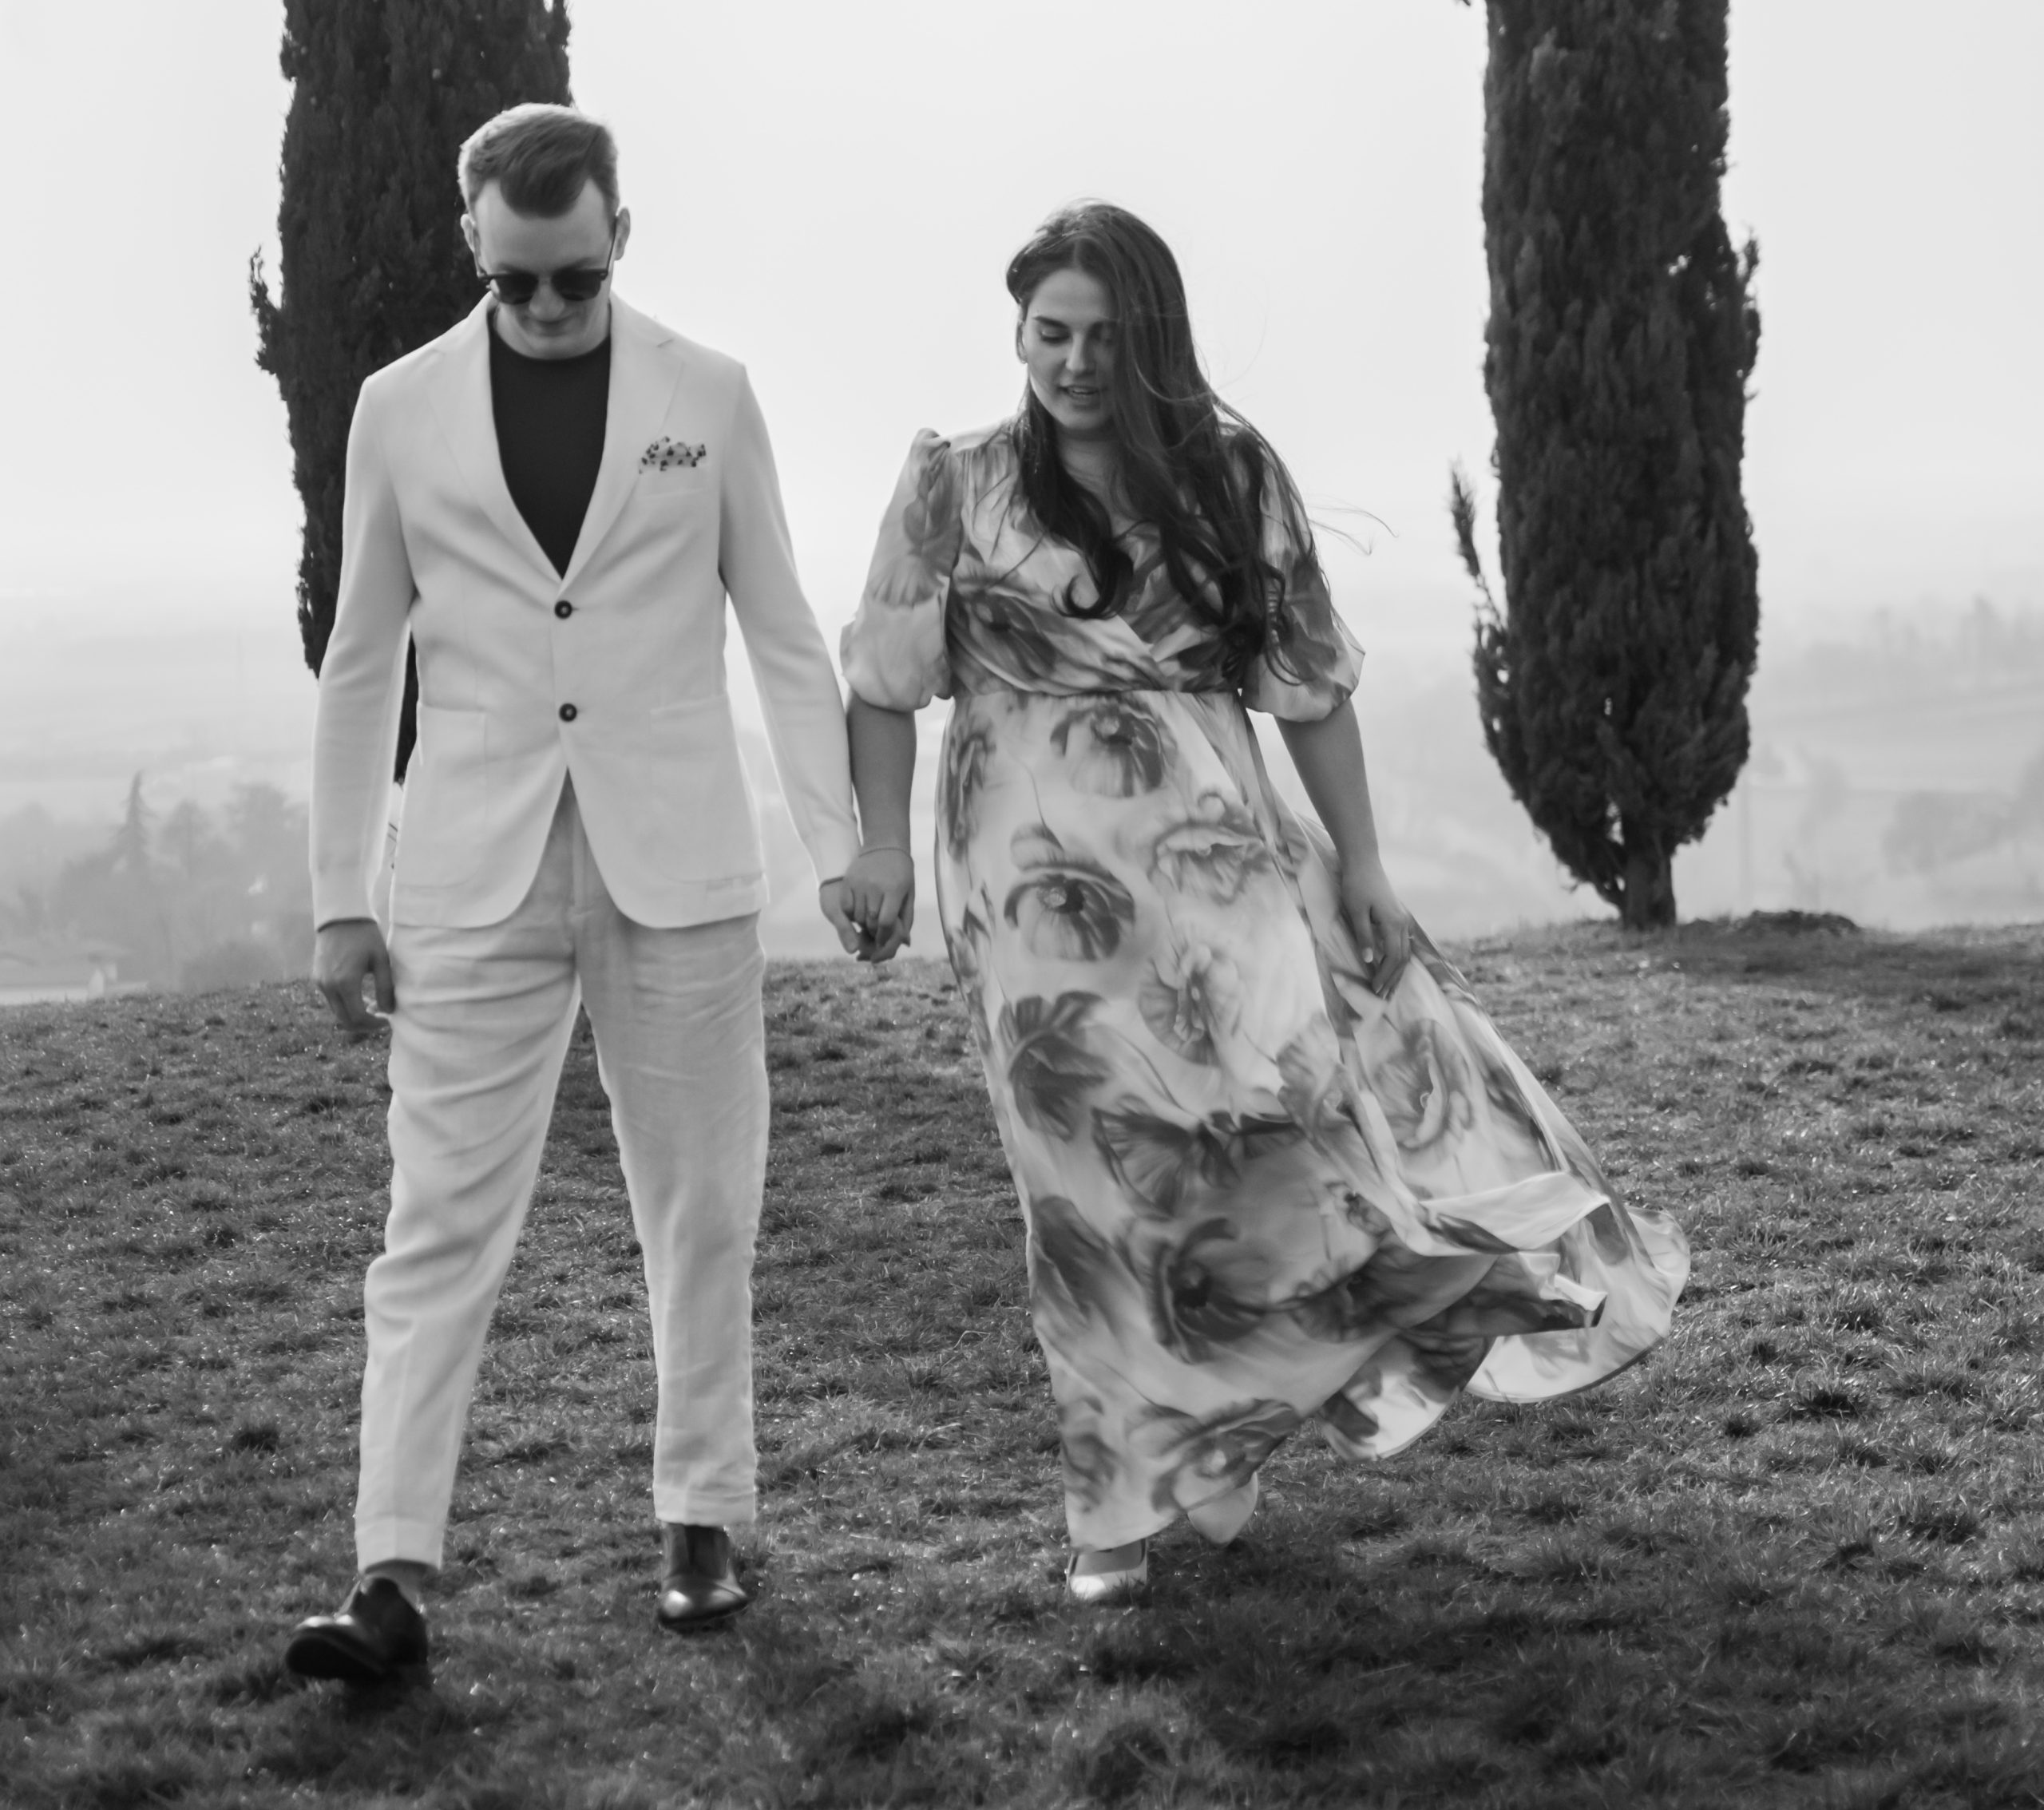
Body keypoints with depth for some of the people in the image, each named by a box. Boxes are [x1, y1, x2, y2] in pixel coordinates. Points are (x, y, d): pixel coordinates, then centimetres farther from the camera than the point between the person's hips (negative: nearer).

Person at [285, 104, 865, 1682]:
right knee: (442, 1223, -4)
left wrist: (844, 841, 0)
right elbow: (362, 665, 8)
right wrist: (339, 896, 5)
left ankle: (703, 1523, 19)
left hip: (676, 867, 0)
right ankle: (395, 1576, -6)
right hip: (474, 876, 0)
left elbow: (782, 634, 7)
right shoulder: (403, 408, 4)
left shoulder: (705, 397, 3)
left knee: (701, 1212, 6)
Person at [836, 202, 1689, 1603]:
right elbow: (884, 678, 4)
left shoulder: (1230, 475, 5)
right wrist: (882, 845, -6)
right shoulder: (957, 487, 2)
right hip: (1040, 877, -1)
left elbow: (1310, 681, 6)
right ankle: (1122, 1498, 12)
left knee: (1295, 1092, -13)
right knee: (1097, 1184, 0)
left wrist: (1360, 861, 4)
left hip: (1212, 856, 2)